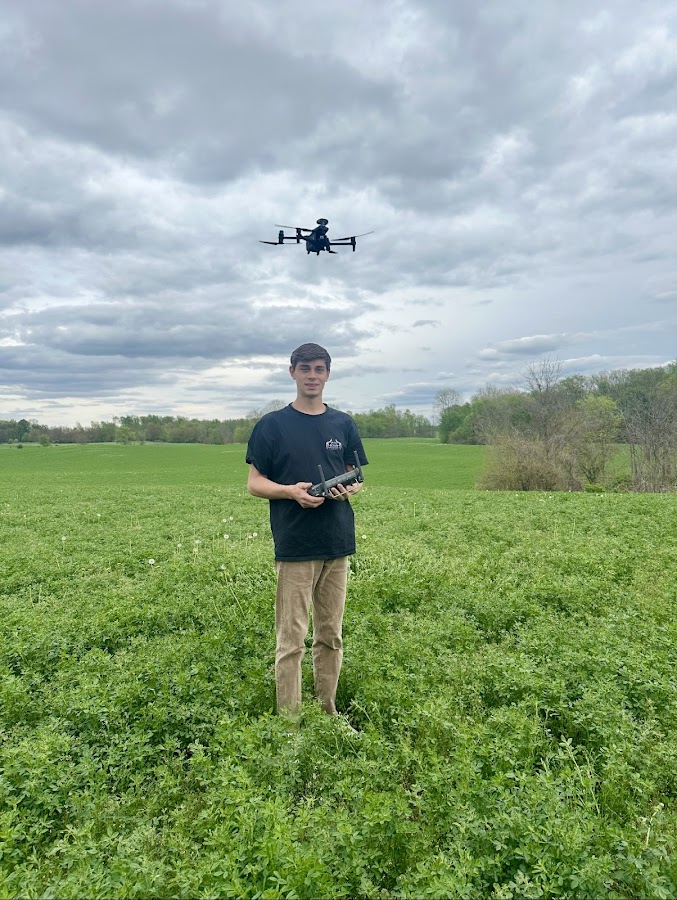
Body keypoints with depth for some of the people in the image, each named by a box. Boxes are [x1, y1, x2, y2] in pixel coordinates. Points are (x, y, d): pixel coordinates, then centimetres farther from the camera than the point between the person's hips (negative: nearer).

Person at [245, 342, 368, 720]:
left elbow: (356, 475, 15)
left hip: (338, 544, 4)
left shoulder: (344, 424, 10)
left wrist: (351, 488, -9)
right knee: (292, 639, 0)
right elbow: (255, 482, 0)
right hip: (295, 546, -4)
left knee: (331, 636, 13)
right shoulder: (272, 425, 0)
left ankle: (328, 712, 27)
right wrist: (291, 491, -18)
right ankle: (290, 720, 12)